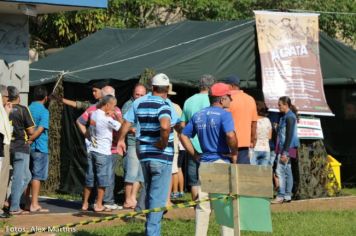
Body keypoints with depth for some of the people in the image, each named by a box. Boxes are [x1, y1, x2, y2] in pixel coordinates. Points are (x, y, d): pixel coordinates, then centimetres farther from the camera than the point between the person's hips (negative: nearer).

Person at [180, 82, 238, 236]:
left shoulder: (198, 115, 12)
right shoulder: (224, 114, -10)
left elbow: (184, 136, 13)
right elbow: (230, 135, -25)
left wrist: (195, 155, 13)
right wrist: (234, 153, -9)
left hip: (204, 163, 6)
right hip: (222, 162, -6)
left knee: (202, 204, 9)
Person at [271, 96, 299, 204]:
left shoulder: (290, 117, -13)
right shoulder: (285, 117, 16)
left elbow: (289, 136, -18)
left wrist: (285, 152, -21)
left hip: (287, 148, -10)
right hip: (283, 148, 10)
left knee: (280, 170, -13)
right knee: (287, 171, 10)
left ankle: (280, 196, -13)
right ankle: (287, 196, 13)